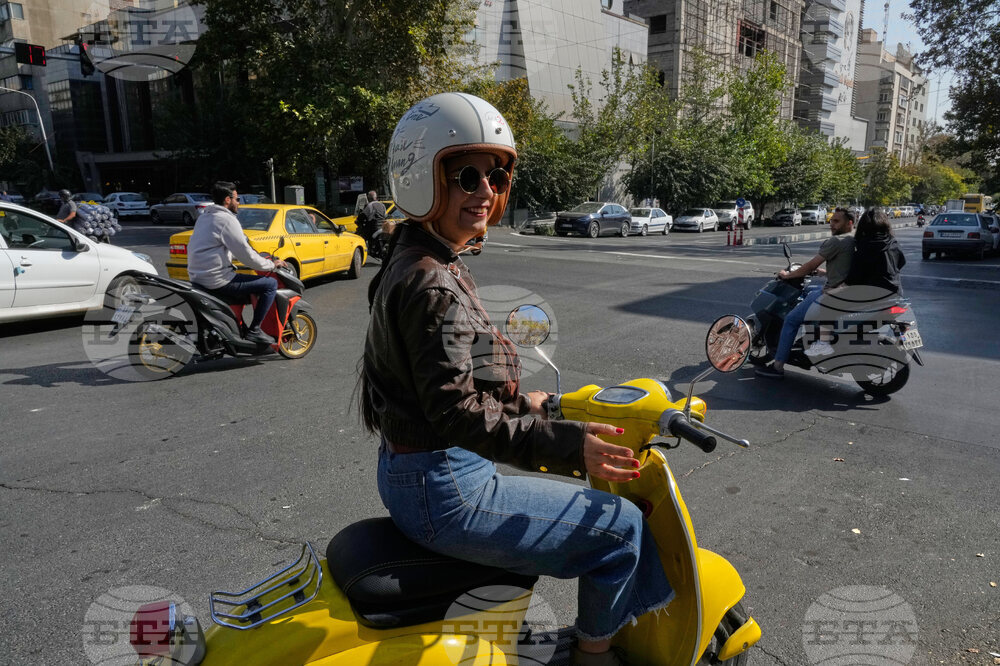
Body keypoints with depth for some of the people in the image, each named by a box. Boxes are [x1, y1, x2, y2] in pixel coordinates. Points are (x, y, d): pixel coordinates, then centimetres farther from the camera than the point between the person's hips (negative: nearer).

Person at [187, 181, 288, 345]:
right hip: (216, 281, -10)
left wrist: (260, 259, 23)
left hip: (197, 276, 10)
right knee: (270, 284, -8)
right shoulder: (227, 220, -14)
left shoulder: (204, 215, 17)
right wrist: (271, 265, -2)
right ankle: (254, 330, -7)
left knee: (242, 278, 36)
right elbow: (245, 255, -16)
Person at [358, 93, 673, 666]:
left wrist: (520, 402, 23)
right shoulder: (433, 284, -22)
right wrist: (567, 443, -33)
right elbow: (455, 412, -29)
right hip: (445, 491, -11)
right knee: (619, 525, -2)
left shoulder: (415, 263, 10)